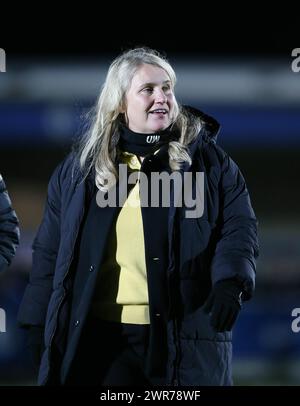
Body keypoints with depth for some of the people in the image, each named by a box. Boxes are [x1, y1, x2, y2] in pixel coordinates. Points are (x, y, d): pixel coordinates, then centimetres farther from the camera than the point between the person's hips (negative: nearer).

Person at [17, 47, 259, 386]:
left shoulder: (206, 159, 6)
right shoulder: (80, 168, 10)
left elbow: (239, 225, 1)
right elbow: (50, 250, 13)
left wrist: (230, 282, -18)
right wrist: (40, 326, 8)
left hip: (187, 333, -1)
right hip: (103, 334, 1)